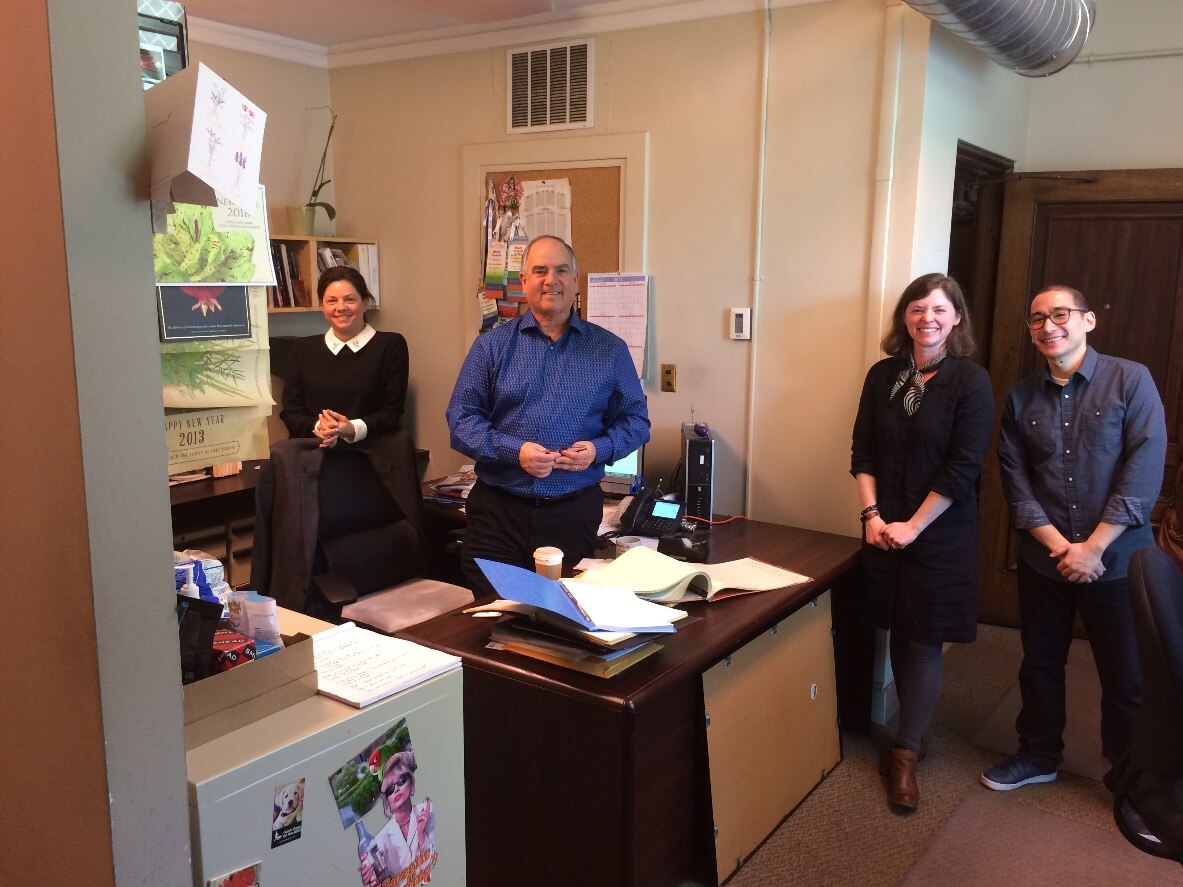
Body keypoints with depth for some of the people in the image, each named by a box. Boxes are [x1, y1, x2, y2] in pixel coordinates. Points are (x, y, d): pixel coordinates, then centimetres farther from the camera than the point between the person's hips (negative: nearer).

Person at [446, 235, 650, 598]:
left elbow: (635, 420, 9)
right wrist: (513, 450, -16)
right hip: (498, 512, 0)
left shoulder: (610, 350, 6)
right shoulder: (492, 345, 4)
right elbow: (461, 419, 0)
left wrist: (599, 449, -11)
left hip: (576, 513, 1)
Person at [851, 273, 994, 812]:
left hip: (940, 534, -3)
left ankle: (905, 753, 14)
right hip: (885, 530, 4)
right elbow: (863, 452, 5)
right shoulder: (883, 376, 5)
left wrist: (912, 526, -13)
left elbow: (962, 468, -12)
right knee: (899, 636, 10)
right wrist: (871, 514, -7)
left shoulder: (971, 382, -7)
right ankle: (912, 734, 27)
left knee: (924, 641, 2)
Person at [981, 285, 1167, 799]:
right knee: (1039, 664, 17)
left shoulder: (1131, 380, -7)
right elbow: (1014, 478, 0)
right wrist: (1056, 544, -12)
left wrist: (1093, 547, -16)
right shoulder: (1020, 398, 4)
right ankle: (1038, 754, 37)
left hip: (1117, 559, -3)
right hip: (1042, 560, 3)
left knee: (1128, 678, 8)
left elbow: (1144, 472, -13)